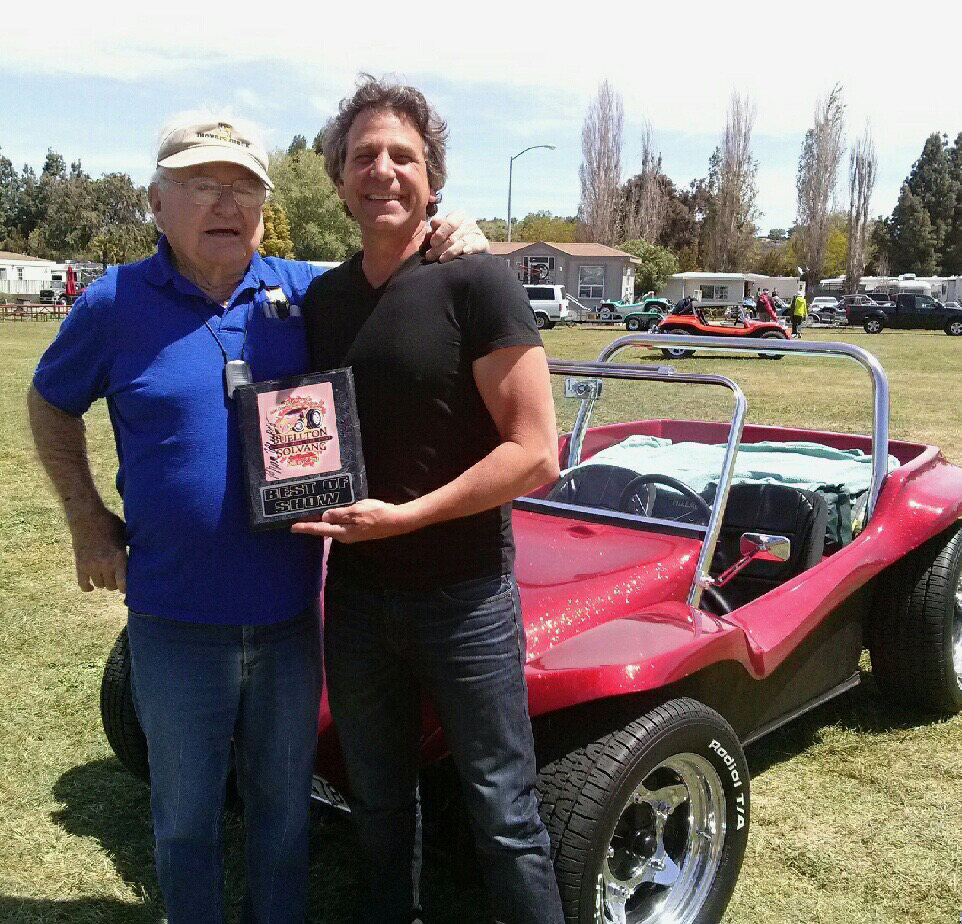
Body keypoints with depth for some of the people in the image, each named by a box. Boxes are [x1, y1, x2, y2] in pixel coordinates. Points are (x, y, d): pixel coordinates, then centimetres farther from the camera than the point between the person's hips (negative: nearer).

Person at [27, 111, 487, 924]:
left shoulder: (305, 292, -1)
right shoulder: (116, 304, -5)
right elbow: (51, 403, 10)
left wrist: (451, 247, -9)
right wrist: (87, 520, 3)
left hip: (289, 613, 2)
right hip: (176, 621, -1)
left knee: (284, 803, 20)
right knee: (186, 814, 17)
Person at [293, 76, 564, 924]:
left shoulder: (475, 283, -12)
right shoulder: (322, 298, 5)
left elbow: (535, 455, -16)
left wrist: (406, 515, -21)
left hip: (463, 594, -5)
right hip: (355, 592, 6)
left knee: (503, 809, 7)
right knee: (377, 798, 22)